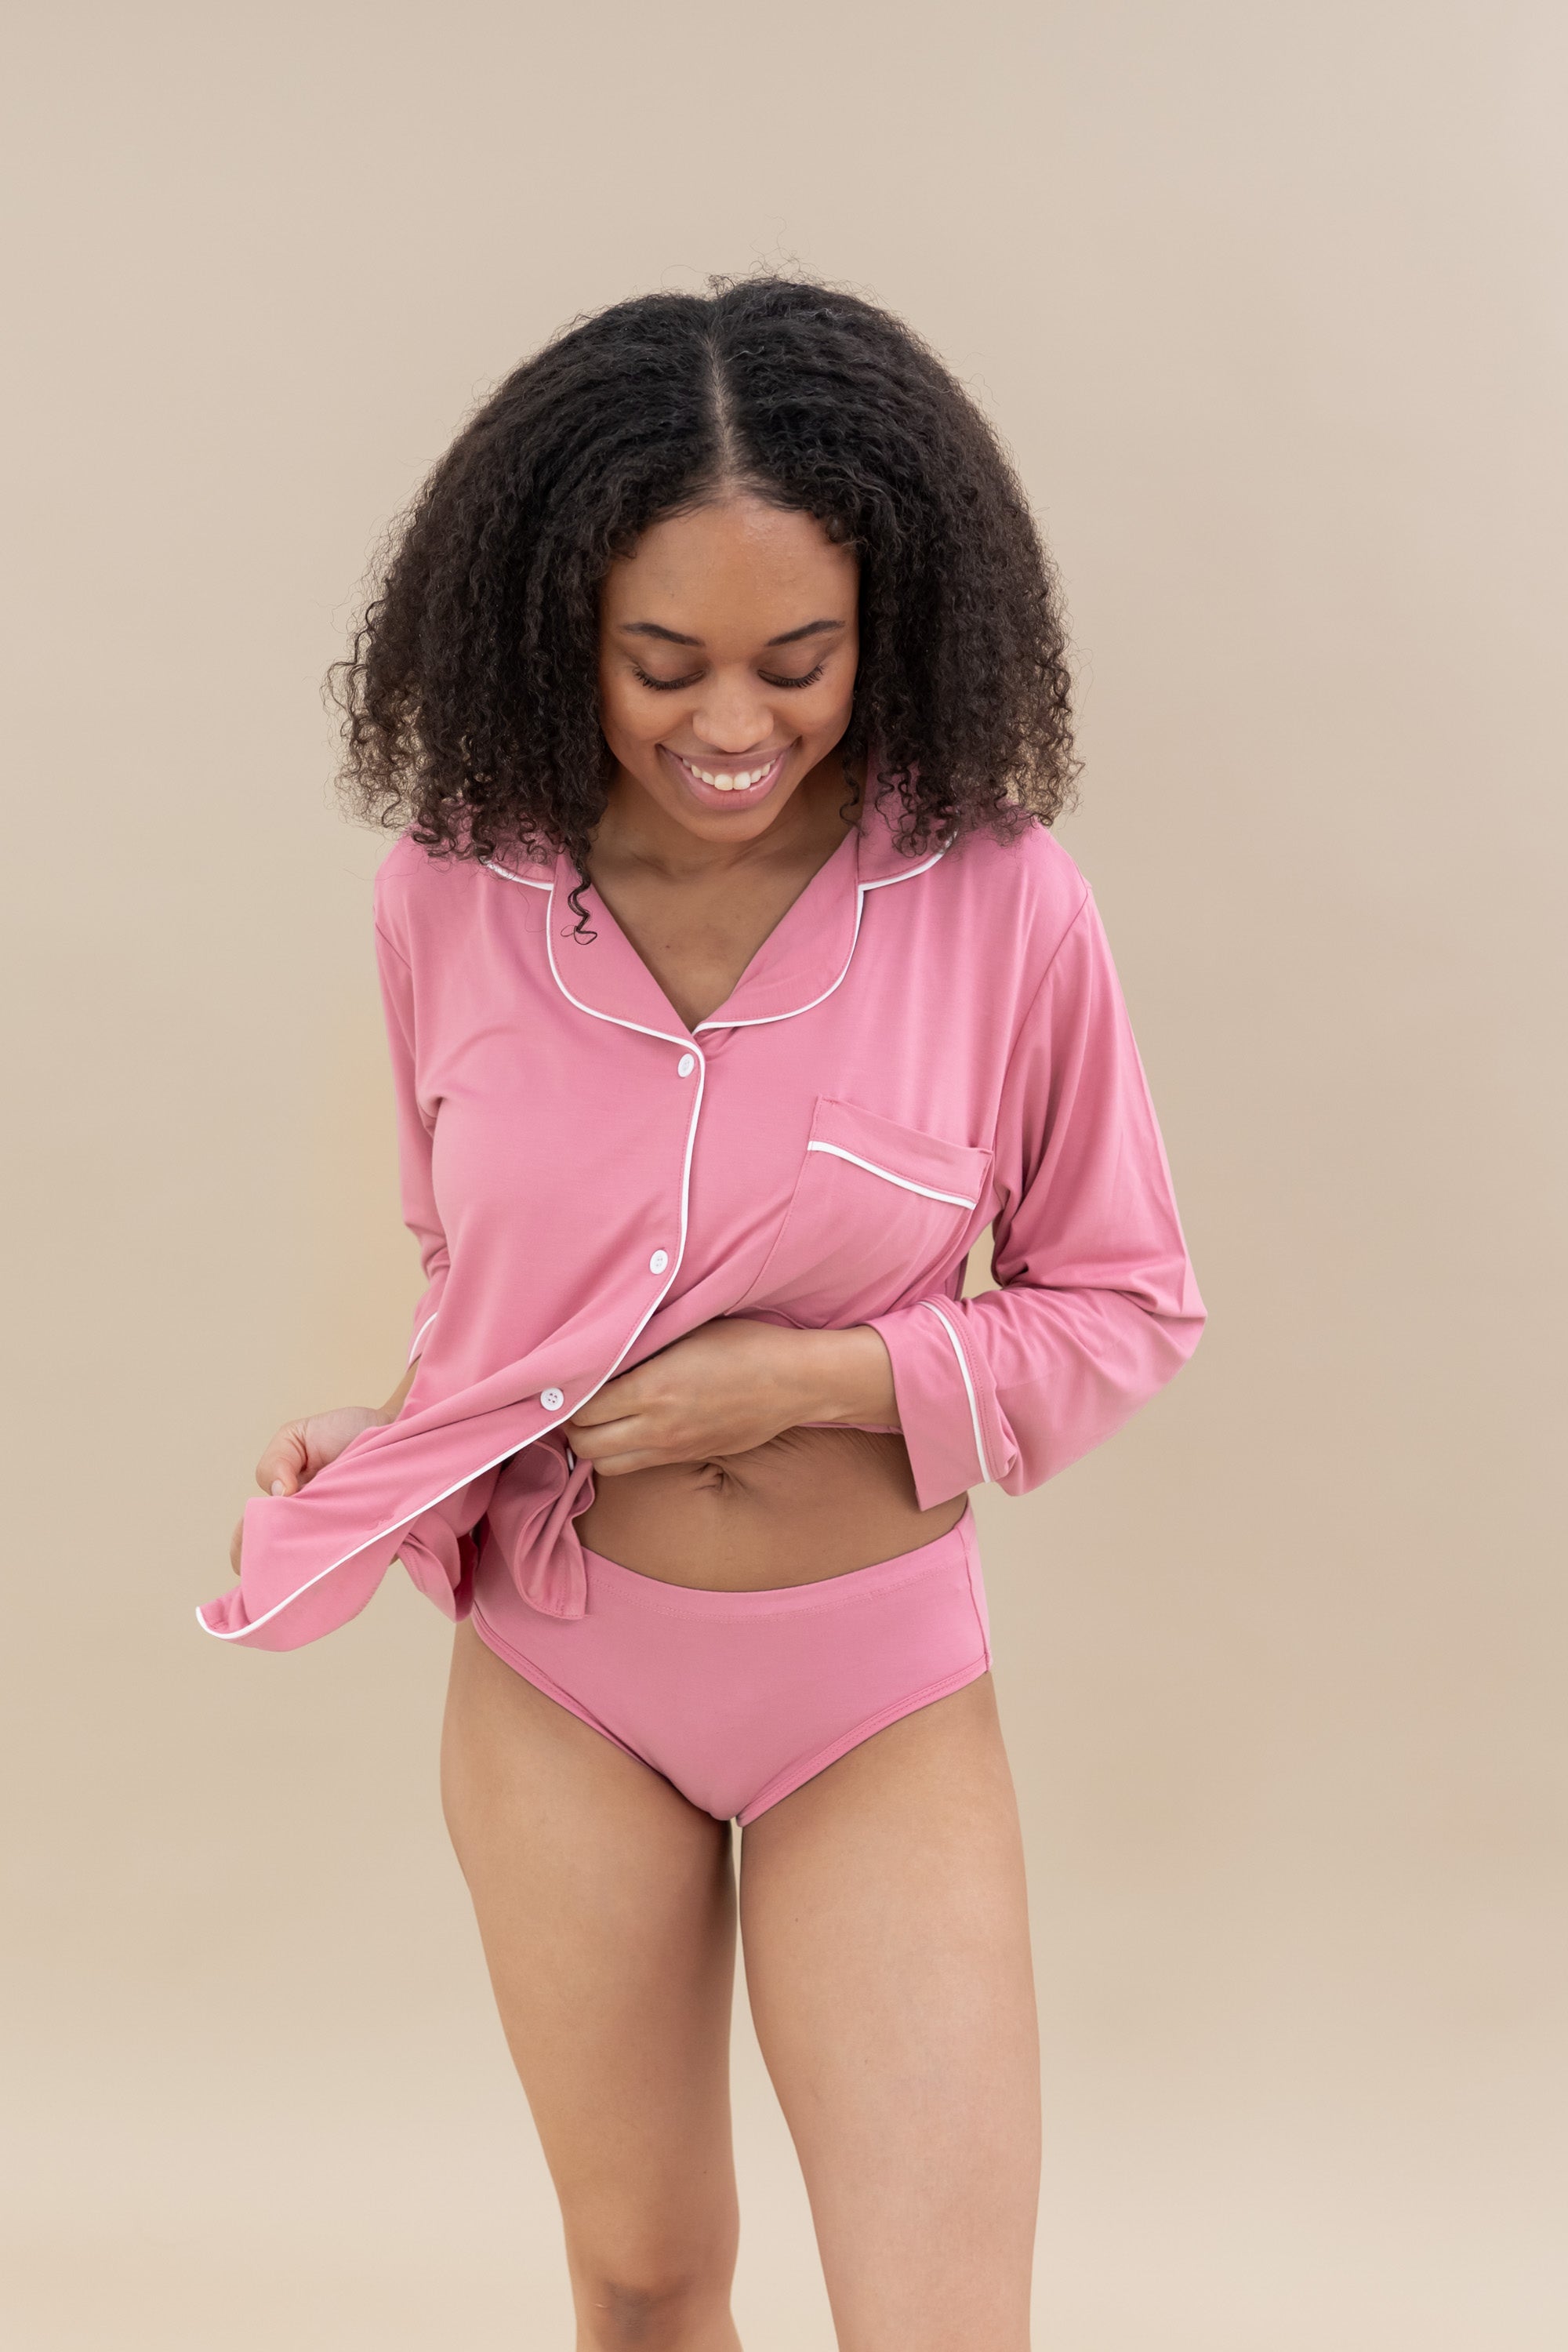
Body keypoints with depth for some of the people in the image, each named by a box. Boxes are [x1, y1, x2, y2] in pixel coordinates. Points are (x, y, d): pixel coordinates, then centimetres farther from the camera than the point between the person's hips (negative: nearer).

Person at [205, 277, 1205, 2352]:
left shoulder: (1001, 905, -15)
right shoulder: (454, 892, -8)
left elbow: (1127, 1307, -5)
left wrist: (819, 1375, -18)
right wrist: (374, 1474, -5)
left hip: (878, 1702, -1)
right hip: (557, 1680, 2)